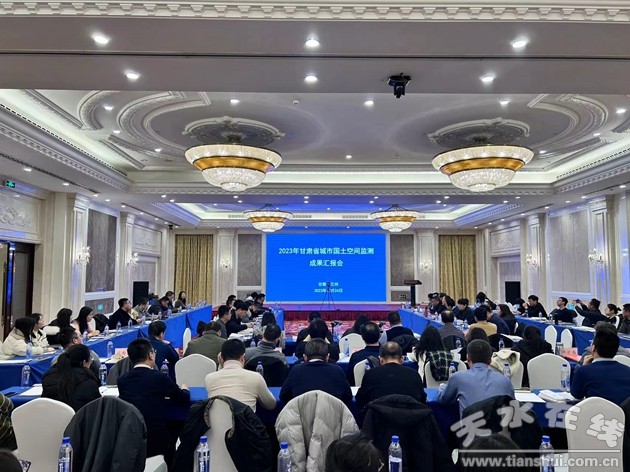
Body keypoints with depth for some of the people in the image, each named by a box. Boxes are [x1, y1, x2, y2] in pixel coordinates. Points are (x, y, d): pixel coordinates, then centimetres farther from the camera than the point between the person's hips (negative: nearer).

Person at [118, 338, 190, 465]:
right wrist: (184, 389, 24)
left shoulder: (122, 380, -1)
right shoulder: (160, 378, -10)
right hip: (155, 443, -3)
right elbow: (185, 400, 4)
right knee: (173, 426, 25)